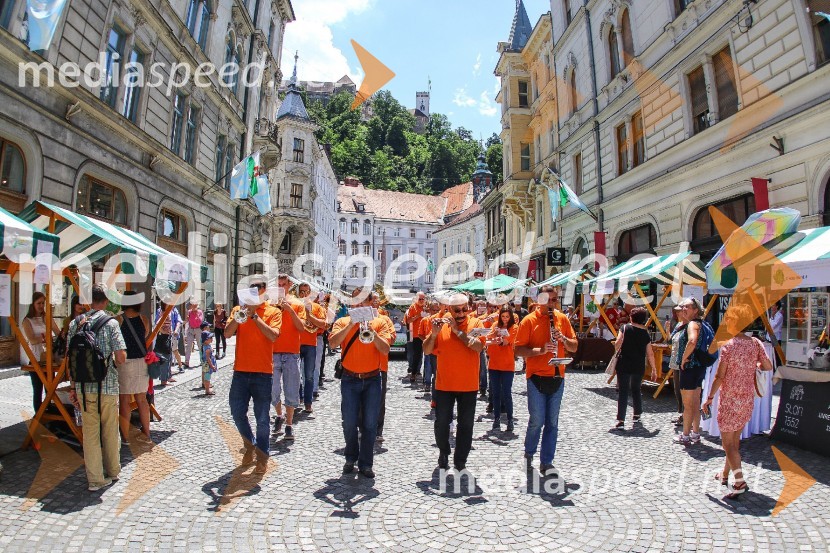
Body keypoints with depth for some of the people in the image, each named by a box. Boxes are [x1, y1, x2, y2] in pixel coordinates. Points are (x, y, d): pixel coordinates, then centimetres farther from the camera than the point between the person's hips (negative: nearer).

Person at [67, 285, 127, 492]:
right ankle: (113, 471, 29)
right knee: (110, 432, 13)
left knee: (90, 433, 11)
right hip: (107, 386, -3)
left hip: (83, 387, 3)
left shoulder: (75, 323, 2)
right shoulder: (110, 323, -10)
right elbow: (121, 357, -16)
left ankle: (95, 479, 16)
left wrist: (73, 386, 12)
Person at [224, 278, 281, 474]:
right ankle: (250, 445, 35)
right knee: (237, 413, 10)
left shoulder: (273, 312, 0)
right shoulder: (238, 309, 8)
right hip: (240, 371, 3)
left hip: (263, 372, -3)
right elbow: (227, 333, -3)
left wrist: (254, 316, -18)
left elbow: (273, 336, -16)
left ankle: (262, 457, 19)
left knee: (262, 418, 4)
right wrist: (239, 315, -16)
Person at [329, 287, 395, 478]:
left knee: (369, 424, 4)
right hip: (350, 379, 0)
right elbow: (333, 342, -14)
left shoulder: (380, 322, 1)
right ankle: (351, 458, 29)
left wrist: (371, 330, -22)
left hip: (372, 379, 0)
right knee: (349, 423, 6)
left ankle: (365, 463, 19)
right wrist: (350, 325, -22)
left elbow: (385, 349, -10)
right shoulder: (343, 321, 2)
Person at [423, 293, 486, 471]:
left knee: (465, 425, 8)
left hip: (468, 385, -1)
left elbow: (478, 347, -20)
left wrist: (457, 330, -23)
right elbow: (427, 351, -4)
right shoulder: (441, 324, -1)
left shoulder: (475, 323, -4)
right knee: (441, 422, 10)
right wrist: (434, 334, -21)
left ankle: (460, 461, 24)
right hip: (443, 385, 1)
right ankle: (444, 452, 35)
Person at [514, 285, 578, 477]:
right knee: (537, 421, 1)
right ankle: (528, 454, 27)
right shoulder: (529, 321, -5)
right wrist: (540, 350, -23)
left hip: (557, 377, 4)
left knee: (552, 422, 8)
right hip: (537, 377, -3)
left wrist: (563, 339, -10)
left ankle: (547, 462, 20)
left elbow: (574, 347, 10)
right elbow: (519, 350, -9)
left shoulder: (562, 319, 7)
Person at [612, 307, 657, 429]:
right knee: (636, 390, 22)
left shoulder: (625, 328, -6)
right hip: (639, 367, 3)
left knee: (623, 392, -1)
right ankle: (637, 415, 35)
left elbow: (617, 345, -15)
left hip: (624, 365, -3)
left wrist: (616, 348, 8)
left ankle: (620, 420, -5)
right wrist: (654, 369, 13)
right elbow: (650, 354, 5)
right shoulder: (646, 333, 3)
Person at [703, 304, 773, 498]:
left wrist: (709, 398, -6)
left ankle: (740, 481, -8)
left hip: (729, 399, -6)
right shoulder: (755, 343, -2)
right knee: (735, 438, 20)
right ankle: (725, 473, 33)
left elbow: (719, 377, -15)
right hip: (748, 399, 6)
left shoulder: (728, 346, -16)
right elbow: (768, 366, 2)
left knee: (727, 442, 2)